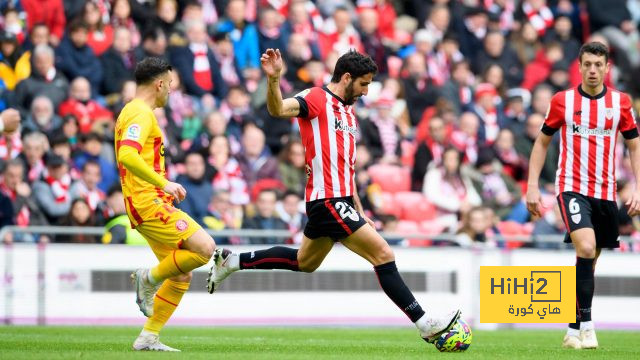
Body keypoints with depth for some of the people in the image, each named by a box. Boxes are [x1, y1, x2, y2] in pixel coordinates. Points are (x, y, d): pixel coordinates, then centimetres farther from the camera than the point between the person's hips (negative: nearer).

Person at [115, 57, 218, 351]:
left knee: (182, 275, 9)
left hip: (145, 205, 10)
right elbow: (127, 156, -27)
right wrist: (163, 183, -28)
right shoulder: (142, 114, -11)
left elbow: (128, 158, 30)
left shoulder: (131, 112, 21)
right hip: (148, 202, -10)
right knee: (205, 248, -19)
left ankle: (148, 337, 8)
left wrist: (164, 189, 26)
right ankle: (150, 278, -4)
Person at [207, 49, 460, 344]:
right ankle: (425, 324, -9)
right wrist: (273, 79, -45)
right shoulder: (316, 98, -7)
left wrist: (359, 210, 23)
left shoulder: (348, 113, 19)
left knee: (304, 262, 23)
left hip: (341, 200, 10)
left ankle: (231, 261, 33)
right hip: (328, 201, -10)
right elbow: (278, 109, -26)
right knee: (383, 254, -11)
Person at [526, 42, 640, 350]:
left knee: (588, 262, 8)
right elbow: (542, 142, 10)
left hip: (606, 194, 3)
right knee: (586, 249, -24)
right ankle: (586, 325, -19)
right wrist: (532, 186, 3)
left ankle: (573, 330, 20)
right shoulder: (562, 101, -1)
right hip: (572, 188, -3)